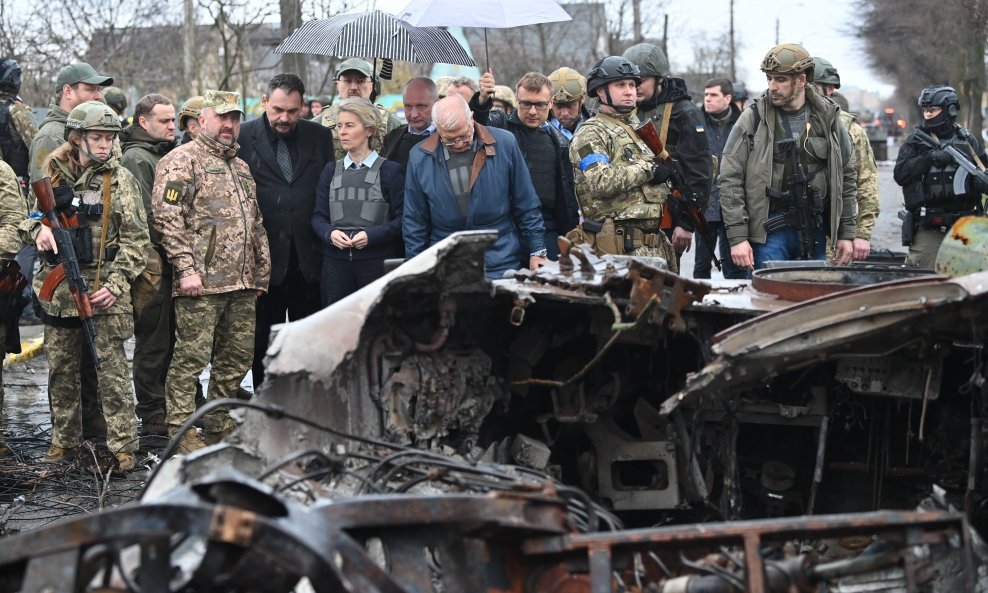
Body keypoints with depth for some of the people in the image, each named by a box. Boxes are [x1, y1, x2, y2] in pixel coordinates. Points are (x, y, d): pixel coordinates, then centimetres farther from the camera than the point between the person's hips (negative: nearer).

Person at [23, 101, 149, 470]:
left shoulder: (120, 180, -1)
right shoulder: (51, 174, 5)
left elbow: (135, 239, -2)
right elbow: (27, 214, 13)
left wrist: (116, 284, -11)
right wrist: (37, 229, -11)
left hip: (103, 289, -3)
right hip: (58, 285, 3)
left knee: (112, 370, -4)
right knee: (61, 370, 11)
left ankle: (122, 446, 1)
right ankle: (64, 442, 22)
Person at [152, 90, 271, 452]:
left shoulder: (241, 167, 22)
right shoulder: (182, 161, -4)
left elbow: (256, 225, 26)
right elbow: (167, 217, -13)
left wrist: (261, 272, 20)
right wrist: (186, 269, -19)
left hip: (242, 286, 8)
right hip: (201, 285, -8)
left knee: (237, 358, 11)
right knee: (191, 356, -6)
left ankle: (221, 428, 21)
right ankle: (183, 432, 0)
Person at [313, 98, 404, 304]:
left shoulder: (391, 171, 2)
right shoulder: (331, 171, 13)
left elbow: (402, 219, -4)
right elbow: (319, 216, 11)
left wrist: (371, 235, -17)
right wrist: (330, 233, -10)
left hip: (378, 262, -3)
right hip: (336, 261, 3)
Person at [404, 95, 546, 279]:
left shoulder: (504, 145, -4)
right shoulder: (419, 157, -1)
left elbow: (527, 206, 4)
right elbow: (414, 222, 6)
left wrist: (537, 251, 4)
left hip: (501, 267, -1)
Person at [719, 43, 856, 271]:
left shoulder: (828, 118, 6)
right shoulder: (753, 118, -3)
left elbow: (847, 177, 13)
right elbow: (730, 179, -5)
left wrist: (846, 234, 9)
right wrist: (737, 237, -11)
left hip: (814, 232, 3)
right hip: (768, 232, -3)